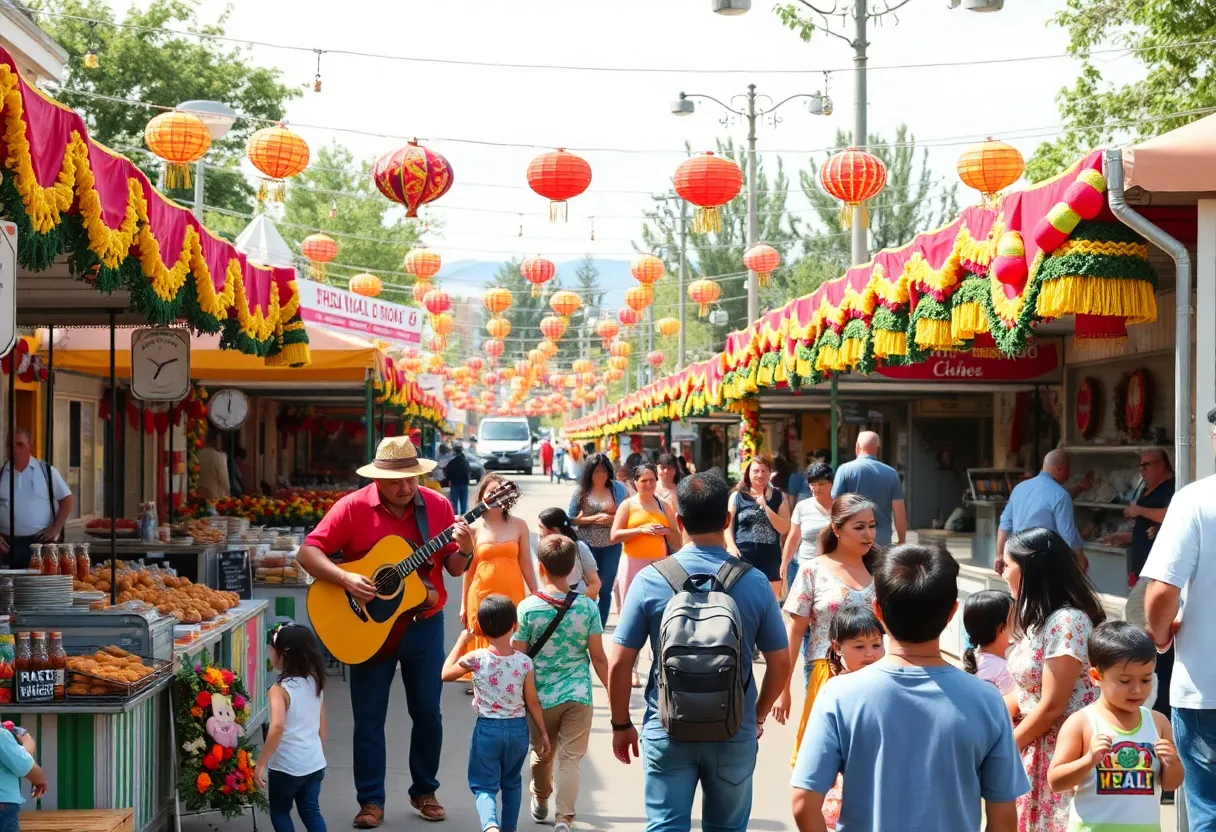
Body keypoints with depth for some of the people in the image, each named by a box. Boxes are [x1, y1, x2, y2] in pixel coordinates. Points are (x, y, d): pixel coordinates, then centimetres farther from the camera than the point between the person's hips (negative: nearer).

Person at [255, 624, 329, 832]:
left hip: (287, 766, -6)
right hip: (314, 762, 6)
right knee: (311, 811, 13)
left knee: (279, 811, 15)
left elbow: (277, 727, -32)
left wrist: (260, 764, -26)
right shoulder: (315, 682, 3)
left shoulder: (280, 689, -19)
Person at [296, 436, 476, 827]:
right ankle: (371, 801, 14)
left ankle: (424, 791, 26)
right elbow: (308, 552, -11)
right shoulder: (353, 507, -11)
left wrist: (465, 552, -18)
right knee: (369, 717, 3)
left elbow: (454, 568, 4)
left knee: (427, 711, 10)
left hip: (424, 625, 2)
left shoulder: (437, 506, -2)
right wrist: (345, 578, -25)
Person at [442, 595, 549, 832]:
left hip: (487, 729, -2)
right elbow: (532, 702, -4)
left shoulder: (476, 659, -15)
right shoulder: (524, 661, -11)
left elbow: (446, 674, 4)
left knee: (484, 786, 2)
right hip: (518, 729, 2)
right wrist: (542, 732, 9)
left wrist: (461, 641, 10)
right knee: (512, 782, 23)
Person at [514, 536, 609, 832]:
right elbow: (598, 657, -4)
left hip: (541, 696, 1)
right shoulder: (587, 606, -6)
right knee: (570, 759, 4)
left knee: (542, 755, 21)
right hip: (578, 696, -1)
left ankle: (540, 801, 44)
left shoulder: (528, 608, -8)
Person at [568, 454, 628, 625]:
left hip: (611, 546, 1)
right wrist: (594, 518, -13)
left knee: (605, 590, 7)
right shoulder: (581, 491, -2)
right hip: (587, 546, -1)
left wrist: (613, 519, -14)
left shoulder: (617, 489, 1)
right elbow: (570, 519, -2)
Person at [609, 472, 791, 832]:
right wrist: (758, 716, 16)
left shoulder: (650, 581, -9)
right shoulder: (754, 582, -6)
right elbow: (780, 663, 0)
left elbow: (618, 664, -7)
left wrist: (621, 724, 7)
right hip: (735, 734, 1)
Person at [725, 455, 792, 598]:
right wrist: (731, 546, -15)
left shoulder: (778, 497, 7)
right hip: (743, 557, -2)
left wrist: (765, 506, -9)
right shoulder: (737, 496, 4)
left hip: (770, 558, 2)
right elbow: (728, 525, 1)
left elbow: (784, 529, -1)